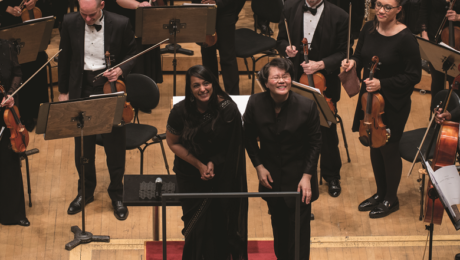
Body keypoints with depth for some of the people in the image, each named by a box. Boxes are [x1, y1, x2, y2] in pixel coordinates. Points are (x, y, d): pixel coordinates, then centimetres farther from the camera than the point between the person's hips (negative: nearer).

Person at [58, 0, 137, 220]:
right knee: (83, 145, 13)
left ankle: (117, 195, 22)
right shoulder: (70, 23, -5)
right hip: (81, 89, 2)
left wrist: (121, 70, -19)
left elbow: (132, 54, 2)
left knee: (115, 146, 6)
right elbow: (64, 58, 6)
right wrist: (63, 91, 8)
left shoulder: (120, 24, -11)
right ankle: (85, 191, 31)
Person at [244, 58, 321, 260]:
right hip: (271, 177, 3)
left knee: (299, 228, 2)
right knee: (279, 224, 20)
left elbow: (315, 143, -9)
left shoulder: (307, 106, -19)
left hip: (299, 178, -2)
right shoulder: (255, 103, -13)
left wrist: (307, 176, -13)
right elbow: (249, 137, 2)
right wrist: (258, 166, -4)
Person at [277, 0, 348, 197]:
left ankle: (331, 176, 27)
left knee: (327, 131, 10)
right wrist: (286, 48, -15)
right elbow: (281, 39, 8)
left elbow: (343, 54, -8)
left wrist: (321, 64, -22)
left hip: (324, 84, -2)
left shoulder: (339, 16, -12)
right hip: (295, 82, 2)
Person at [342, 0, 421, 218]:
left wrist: (382, 84, -24)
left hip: (393, 104, -6)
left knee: (388, 149, 7)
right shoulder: (369, 29, -4)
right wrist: (353, 62, -13)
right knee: (374, 145, 18)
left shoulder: (405, 39, -21)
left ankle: (391, 199, 28)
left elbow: (414, 76, -17)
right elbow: (360, 55, 10)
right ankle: (380, 193, 38)